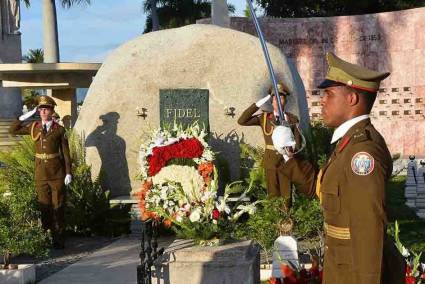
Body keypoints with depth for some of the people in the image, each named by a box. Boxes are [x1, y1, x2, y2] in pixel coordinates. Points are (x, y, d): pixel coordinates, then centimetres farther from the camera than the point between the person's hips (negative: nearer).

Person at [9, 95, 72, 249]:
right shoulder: (34, 127, 6)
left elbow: (65, 152, -1)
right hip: (41, 174, 2)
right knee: (44, 206, 6)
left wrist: (68, 173, -6)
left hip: (57, 174, -2)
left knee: (58, 207, 3)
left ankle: (58, 239, 11)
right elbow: (13, 130, 6)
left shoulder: (59, 130, -2)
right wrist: (25, 116, -2)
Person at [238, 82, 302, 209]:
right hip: (270, 160, 1)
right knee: (272, 194, 7)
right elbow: (242, 121, -9)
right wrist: (258, 104, -13)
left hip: (287, 160, -1)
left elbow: (297, 143, -1)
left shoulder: (292, 119, 0)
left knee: (287, 194, 3)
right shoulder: (264, 117, 2)